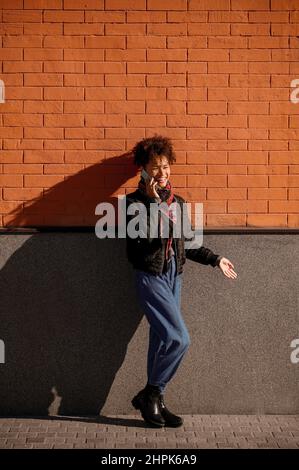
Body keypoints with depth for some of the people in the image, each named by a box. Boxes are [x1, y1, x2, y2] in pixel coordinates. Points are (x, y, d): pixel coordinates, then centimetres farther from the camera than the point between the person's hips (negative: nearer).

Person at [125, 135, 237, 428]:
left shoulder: (176, 202, 12)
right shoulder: (135, 202, -5)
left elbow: (184, 242, 19)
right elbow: (145, 236, -20)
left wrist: (215, 259, 19)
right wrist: (153, 201, -18)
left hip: (173, 276, 6)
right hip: (150, 276, -6)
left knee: (162, 339, 8)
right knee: (179, 338, -13)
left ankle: (153, 401, 19)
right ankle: (151, 394, 6)